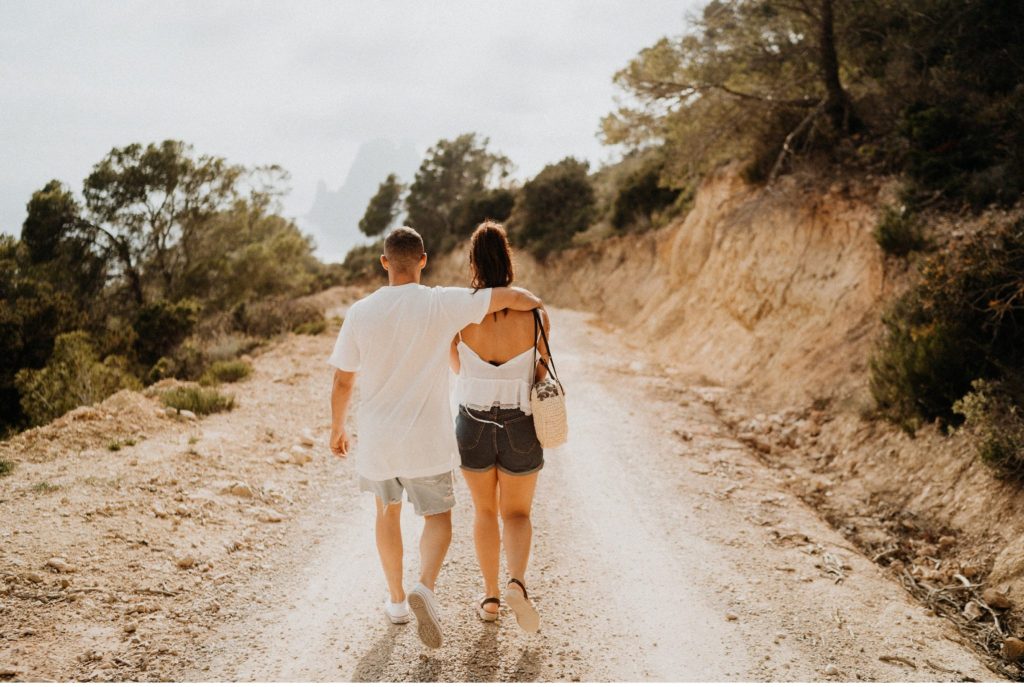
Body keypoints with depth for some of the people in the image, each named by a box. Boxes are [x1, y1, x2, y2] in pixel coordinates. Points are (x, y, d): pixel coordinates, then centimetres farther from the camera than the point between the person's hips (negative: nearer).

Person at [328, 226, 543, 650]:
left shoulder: (360, 313, -5)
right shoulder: (443, 304, -11)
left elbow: (342, 381, 1)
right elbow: (514, 298, -10)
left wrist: (337, 428, 16)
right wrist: (533, 305, 13)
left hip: (376, 439, 2)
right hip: (426, 441, -2)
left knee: (387, 512, 23)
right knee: (437, 519, 11)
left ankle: (397, 601, 32)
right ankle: (425, 588, -16)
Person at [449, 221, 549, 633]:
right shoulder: (535, 314, -14)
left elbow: (458, 370, 4)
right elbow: (541, 375, -3)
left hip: (473, 426, 1)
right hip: (520, 429, 0)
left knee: (484, 510, 23)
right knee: (517, 514, 16)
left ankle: (490, 596, 27)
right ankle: (517, 582, -11)